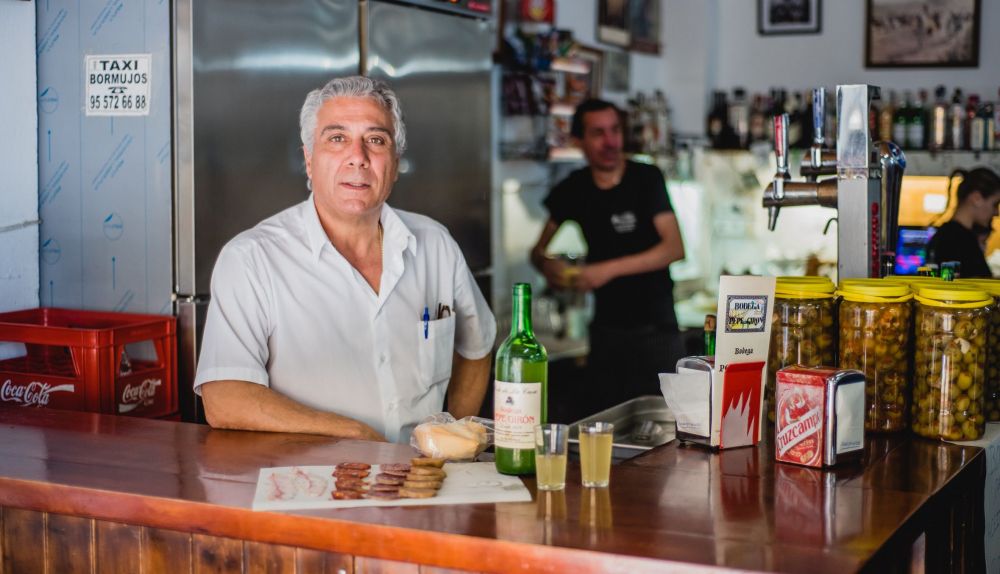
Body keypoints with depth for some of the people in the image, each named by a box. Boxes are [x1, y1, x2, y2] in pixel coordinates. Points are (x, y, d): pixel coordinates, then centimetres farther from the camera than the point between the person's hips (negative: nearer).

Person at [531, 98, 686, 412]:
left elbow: (675, 248, -16)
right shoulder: (574, 190, 4)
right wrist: (548, 265, -11)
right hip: (606, 326, 3)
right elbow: (539, 250, 13)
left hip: (655, 328, -3)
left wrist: (610, 269, -21)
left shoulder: (646, 178, -7)